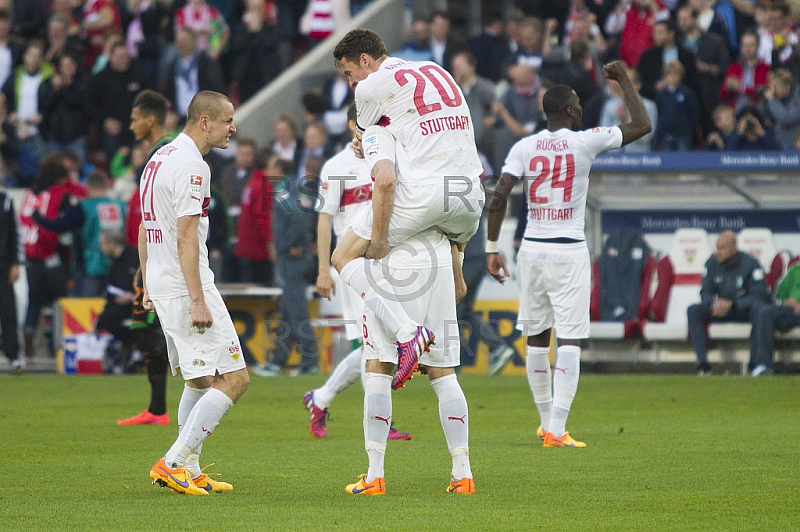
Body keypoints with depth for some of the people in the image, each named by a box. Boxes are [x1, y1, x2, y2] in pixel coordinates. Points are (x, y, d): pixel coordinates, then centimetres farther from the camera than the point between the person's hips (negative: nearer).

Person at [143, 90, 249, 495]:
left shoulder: (160, 158, 17)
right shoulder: (190, 165, -15)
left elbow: (145, 229, 22)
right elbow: (186, 237, -20)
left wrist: (149, 287, 25)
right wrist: (198, 300, -22)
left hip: (161, 284, 10)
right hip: (185, 286, -10)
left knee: (201, 379, 19)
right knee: (234, 379, -9)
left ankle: (189, 471, 18)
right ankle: (172, 463, -13)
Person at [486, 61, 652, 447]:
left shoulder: (524, 147, 1)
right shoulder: (585, 142, -5)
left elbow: (498, 197, -6)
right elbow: (643, 125, 3)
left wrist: (492, 248, 2)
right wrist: (624, 80, 15)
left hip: (532, 249, 4)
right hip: (569, 251, -4)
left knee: (537, 338, 14)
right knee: (570, 340, -4)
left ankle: (547, 423, 24)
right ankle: (556, 430, -12)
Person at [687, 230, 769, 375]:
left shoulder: (750, 263, -14)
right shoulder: (712, 263, 1)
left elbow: (759, 295, -19)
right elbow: (705, 292, 4)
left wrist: (732, 304, -30)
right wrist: (712, 304, -21)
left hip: (744, 309, -5)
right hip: (722, 308, 5)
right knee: (693, 311, -19)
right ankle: (702, 363, -26)